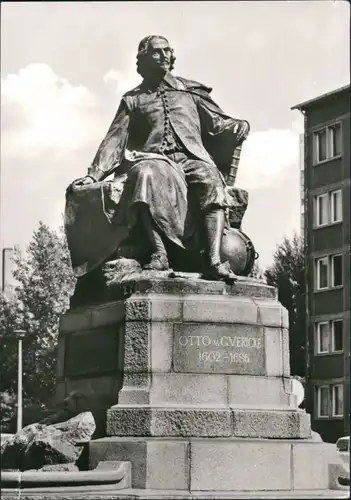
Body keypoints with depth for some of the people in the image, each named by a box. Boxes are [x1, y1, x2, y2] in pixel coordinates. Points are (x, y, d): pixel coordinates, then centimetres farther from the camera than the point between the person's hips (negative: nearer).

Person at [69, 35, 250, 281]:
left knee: (211, 181, -35)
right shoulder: (133, 100, 23)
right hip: (153, 159, -1)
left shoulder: (190, 90, 26)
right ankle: (159, 254, -48)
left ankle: (214, 260, -47)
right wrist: (94, 174, 6)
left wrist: (238, 126, -3)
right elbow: (115, 139, 17)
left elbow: (217, 122, 20)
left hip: (192, 158, 1)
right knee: (146, 176, -39)